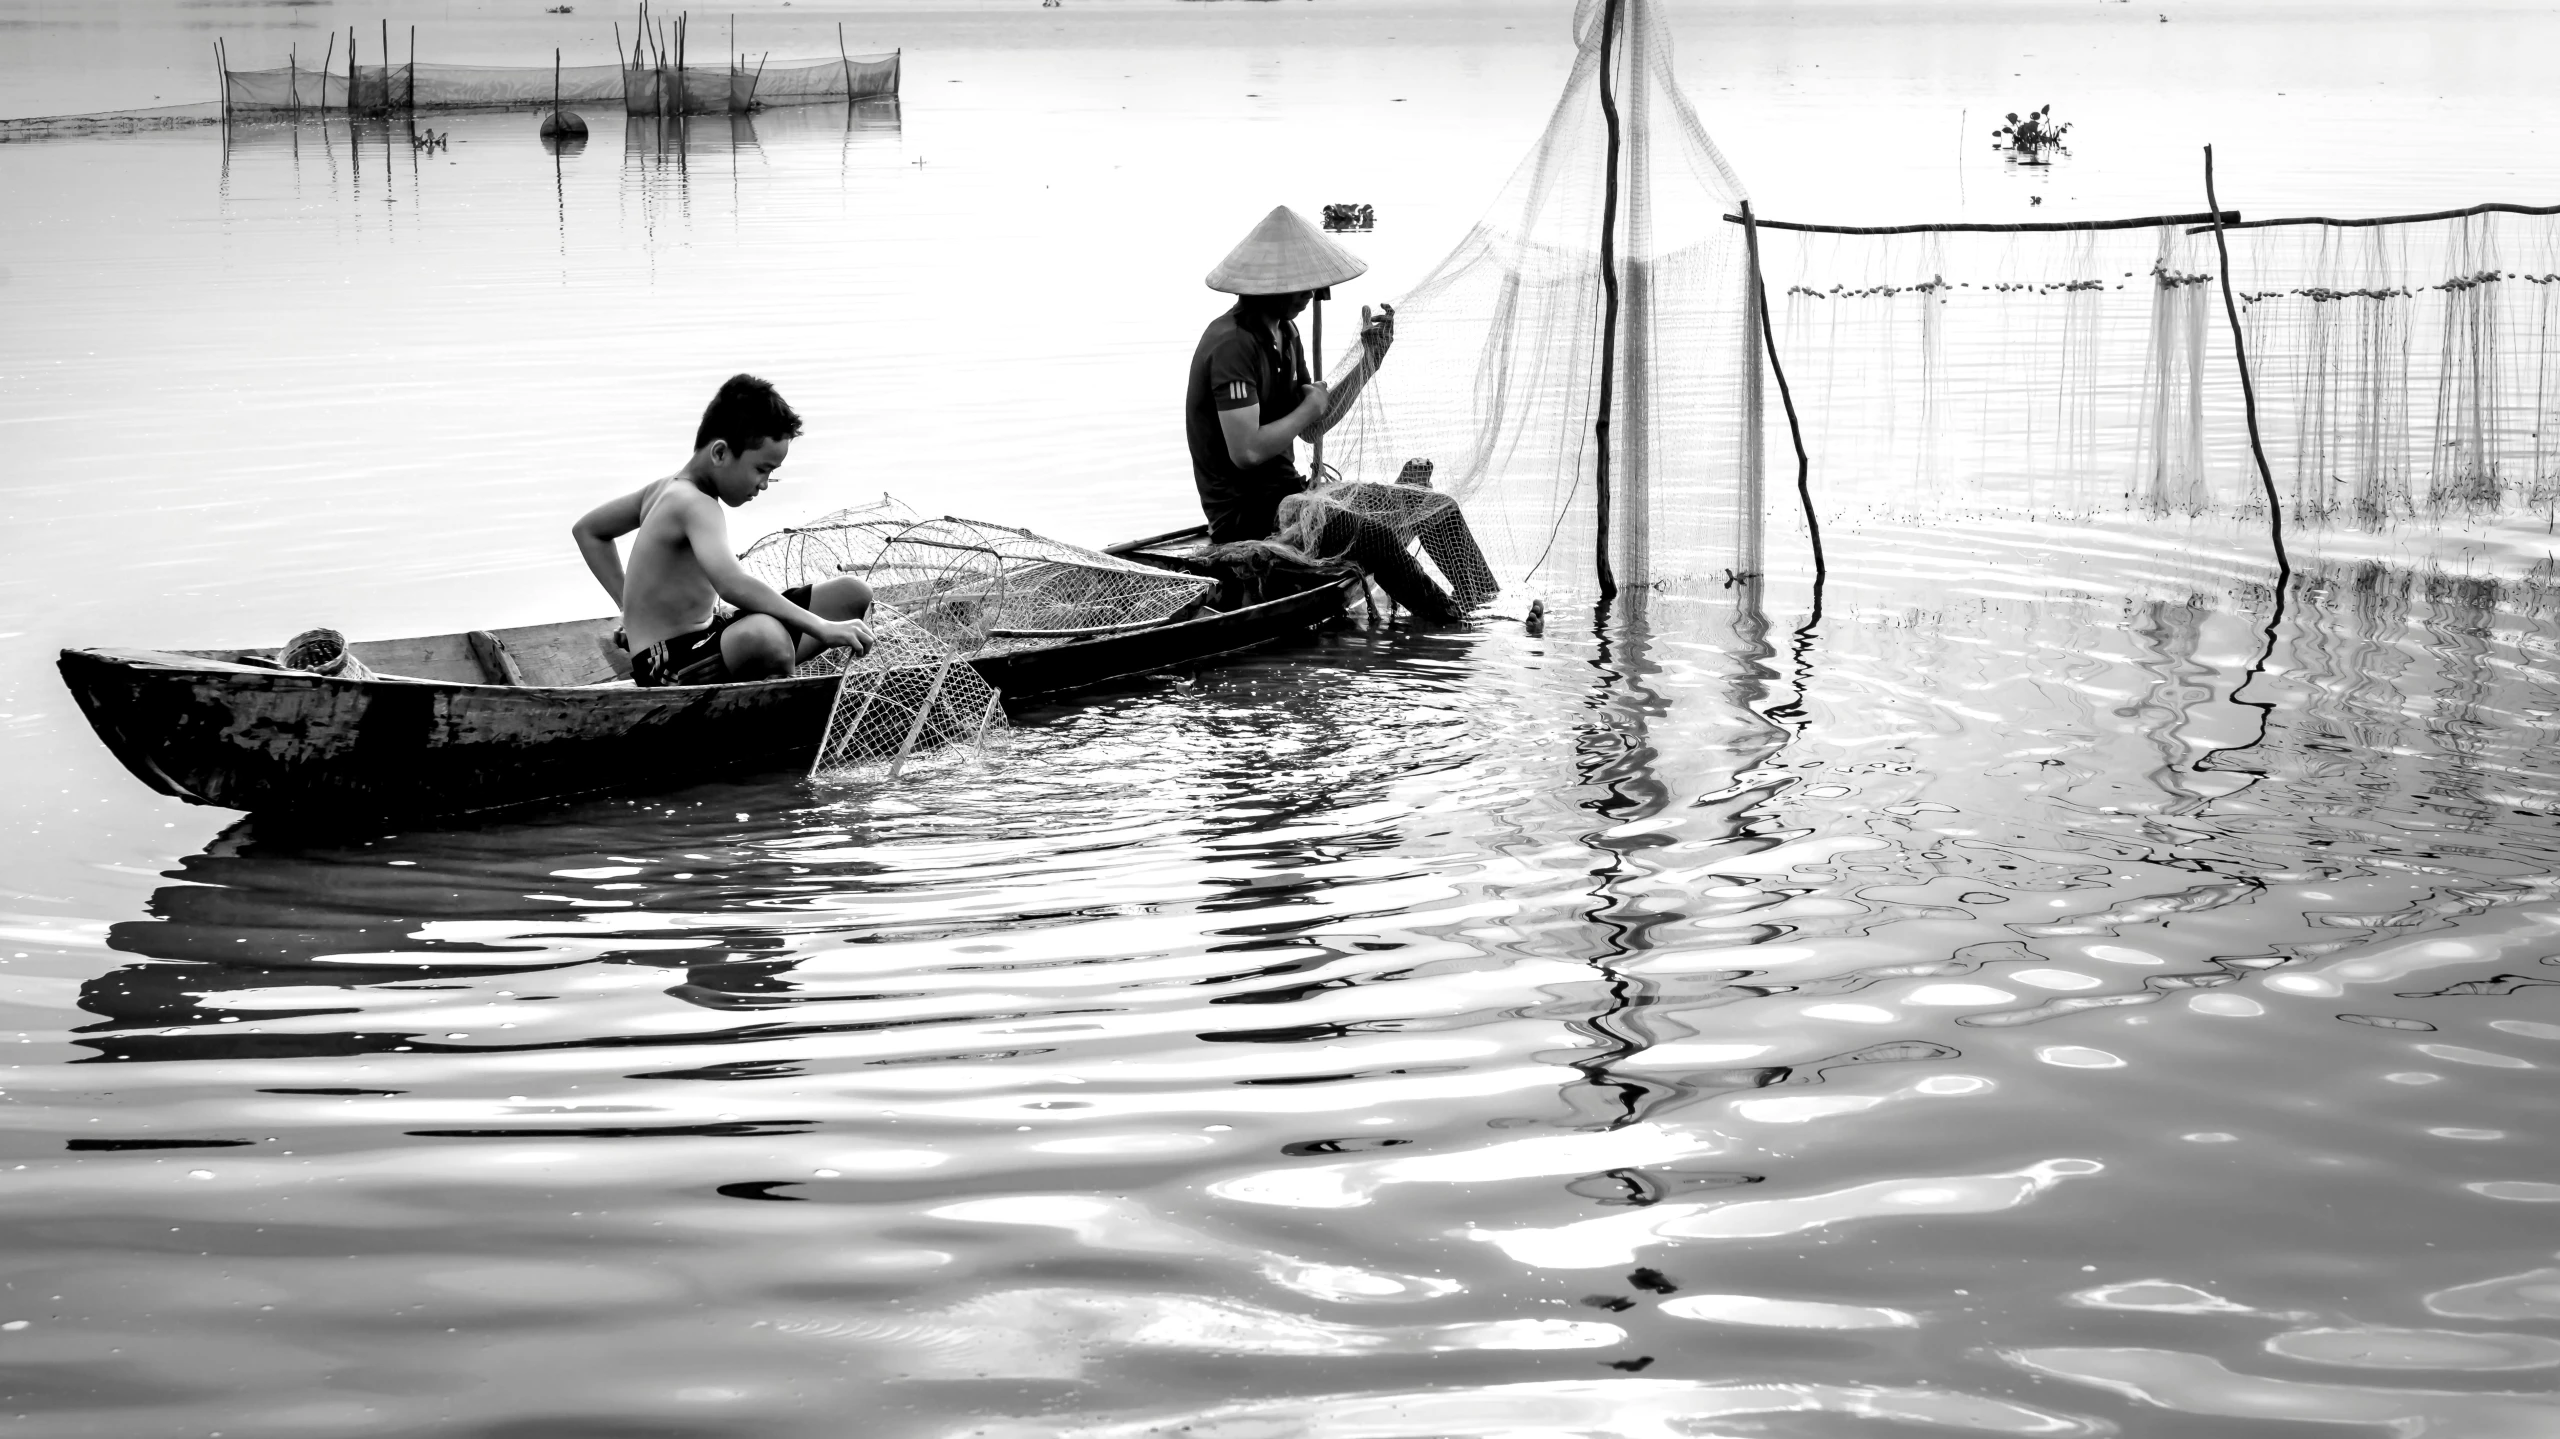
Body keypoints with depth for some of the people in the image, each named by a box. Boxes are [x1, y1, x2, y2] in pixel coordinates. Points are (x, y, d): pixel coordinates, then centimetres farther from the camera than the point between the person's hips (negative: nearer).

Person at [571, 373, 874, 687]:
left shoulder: (668, 488, 9)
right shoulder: (696, 505, -21)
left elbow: (587, 529, 24)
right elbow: (732, 584, -39)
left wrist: (630, 604, 18)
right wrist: (822, 628, -38)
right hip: (669, 666, -11)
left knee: (852, 593, 4)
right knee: (764, 636, -46)